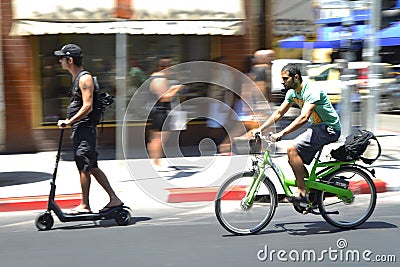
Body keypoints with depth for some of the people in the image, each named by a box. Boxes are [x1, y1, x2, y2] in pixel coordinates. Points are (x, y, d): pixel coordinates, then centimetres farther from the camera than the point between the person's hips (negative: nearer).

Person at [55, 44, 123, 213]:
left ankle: (85, 206, 6)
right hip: (79, 130, 10)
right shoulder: (76, 78, 17)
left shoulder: (84, 79, -13)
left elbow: (88, 107, -21)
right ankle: (114, 199, 14)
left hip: (85, 129, -10)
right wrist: (69, 121, 17)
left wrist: (68, 122, -19)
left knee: (84, 168, -3)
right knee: (91, 167, 11)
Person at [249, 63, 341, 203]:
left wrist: (281, 133, -41)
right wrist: (260, 129, 2)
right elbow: (278, 113, 11)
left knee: (292, 149, -23)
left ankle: (302, 193, -19)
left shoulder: (312, 91, -24)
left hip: (329, 128, -9)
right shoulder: (292, 92, 4)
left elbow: (304, 117, -35)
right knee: (295, 159, 2)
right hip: (317, 127, 9)